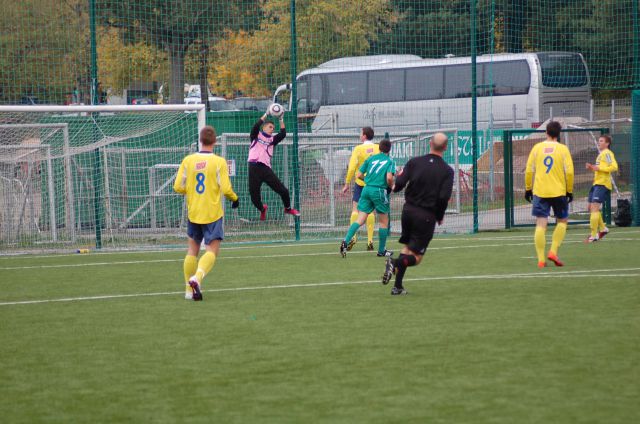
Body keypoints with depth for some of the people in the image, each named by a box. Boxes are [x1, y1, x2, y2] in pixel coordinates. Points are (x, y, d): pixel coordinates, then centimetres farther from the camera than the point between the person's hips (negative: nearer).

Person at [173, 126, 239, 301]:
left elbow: (178, 187, -1)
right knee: (212, 250, -1)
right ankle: (197, 277, -26)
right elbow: (226, 189, -13)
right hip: (213, 214, -3)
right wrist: (235, 198, 8)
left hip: (193, 213, 3)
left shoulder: (188, 160, -2)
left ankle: (189, 290, 14)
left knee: (192, 249, 14)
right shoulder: (219, 162, -10)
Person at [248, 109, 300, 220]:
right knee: (254, 197, 2)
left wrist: (281, 121, -3)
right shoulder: (256, 136, 11)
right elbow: (255, 127, -9)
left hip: (266, 168, 2)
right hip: (254, 168, -2)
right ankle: (262, 209, 35)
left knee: (283, 190, -3)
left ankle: (288, 208, 24)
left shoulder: (272, 140, 18)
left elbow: (283, 134, 2)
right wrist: (266, 115, -13)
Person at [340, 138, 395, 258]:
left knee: (360, 220, 0)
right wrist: (391, 186, 5)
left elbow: (359, 175, 10)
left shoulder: (371, 158, 12)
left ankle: (345, 242, -20)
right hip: (379, 191, -4)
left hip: (366, 189, 4)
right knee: (384, 221, 12)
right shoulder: (390, 161, 0)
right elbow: (389, 177, -16)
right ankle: (381, 250, 16)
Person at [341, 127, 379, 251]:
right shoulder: (378, 149, 2)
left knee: (355, 208, 3)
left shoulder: (358, 149, -6)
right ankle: (370, 240, 3)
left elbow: (352, 167, -9)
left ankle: (353, 236, -10)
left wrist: (347, 183, -3)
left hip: (360, 182, -3)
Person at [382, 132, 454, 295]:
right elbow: (444, 198, -15)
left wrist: (394, 187, 16)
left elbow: (399, 184, -9)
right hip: (427, 216, -4)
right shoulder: (447, 171, -7)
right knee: (416, 257, 2)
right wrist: (440, 217, 2)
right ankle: (395, 263, -29)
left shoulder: (414, 162, -1)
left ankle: (398, 286, 9)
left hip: (408, 210, 4)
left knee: (407, 247, 20)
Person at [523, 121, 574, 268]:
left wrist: (528, 189, 12)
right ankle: (553, 251, 3)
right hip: (559, 192, -1)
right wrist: (570, 191, 5)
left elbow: (529, 170, 1)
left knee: (541, 224, 0)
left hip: (539, 192, 1)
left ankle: (541, 259, -6)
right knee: (562, 221, 17)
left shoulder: (537, 147, 2)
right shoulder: (563, 149, -1)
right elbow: (569, 172, -5)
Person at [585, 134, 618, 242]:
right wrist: (592, 168, 13)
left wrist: (599, 168, -21)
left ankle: (593, 235, -16)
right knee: (591, 207, 14)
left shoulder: (607, 153, -8)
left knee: (594, 208, -15)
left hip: (602, 184, -10)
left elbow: (614, 167, -20)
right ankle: (603, 228, 29)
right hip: (596, 184, 10)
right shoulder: (601, 154, 22)